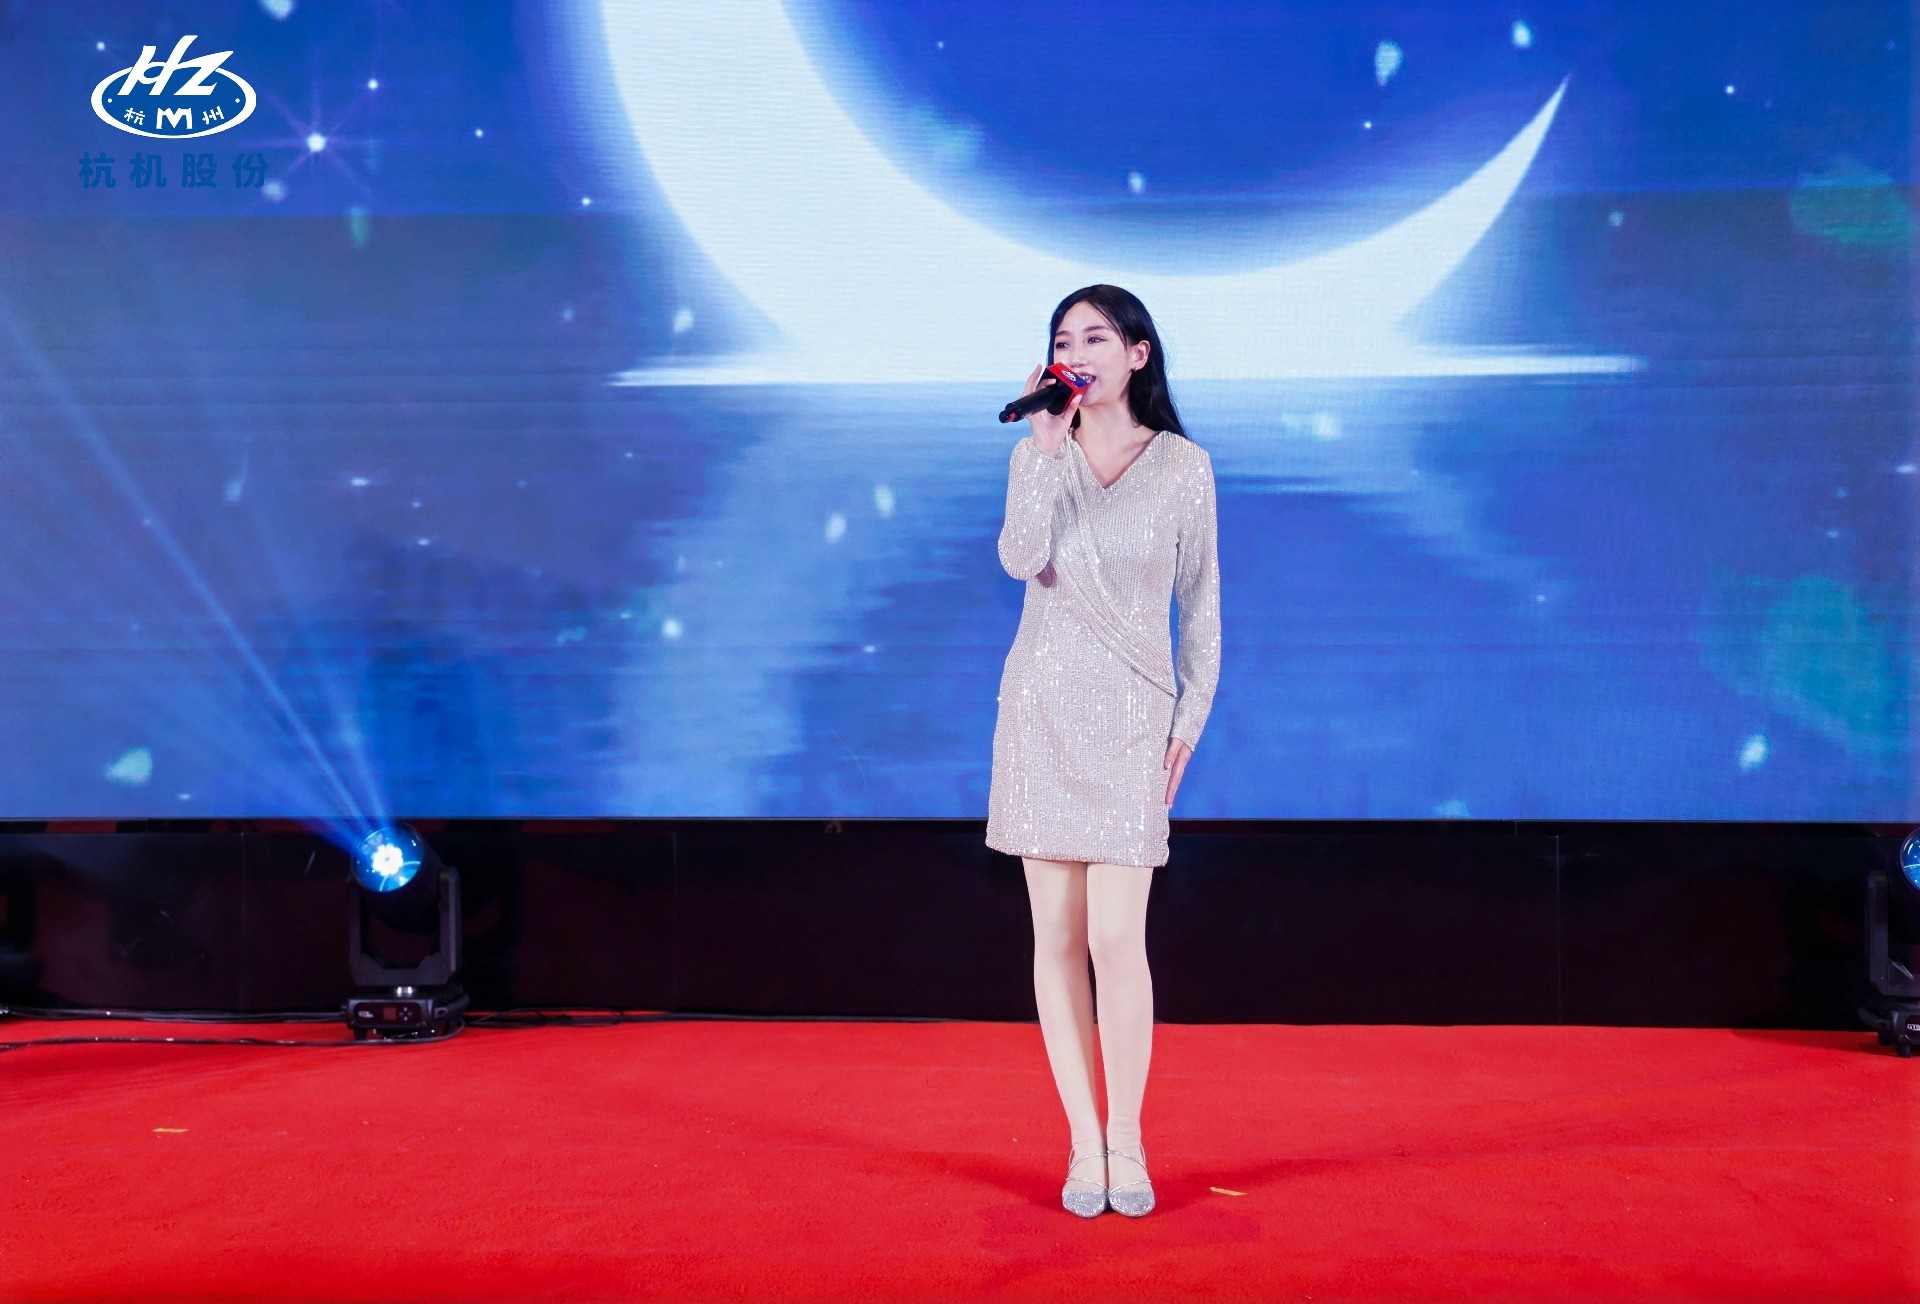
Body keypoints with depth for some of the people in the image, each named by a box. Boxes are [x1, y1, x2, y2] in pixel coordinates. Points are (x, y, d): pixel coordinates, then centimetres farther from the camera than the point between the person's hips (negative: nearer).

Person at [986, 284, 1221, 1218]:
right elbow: (1020, 559, -12)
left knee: (1117, 938, -9)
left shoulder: (1183, 466, 3)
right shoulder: (1037, 456, 6)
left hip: (1132, 715, -2)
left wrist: (1191, 717, 3)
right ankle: (1084, 1144, 12)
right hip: (1042, 708, 2)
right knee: (1057, 936, 2)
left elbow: (1200, 602, 7)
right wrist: (1049, 445, -13)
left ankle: (1127, 1140, 8)